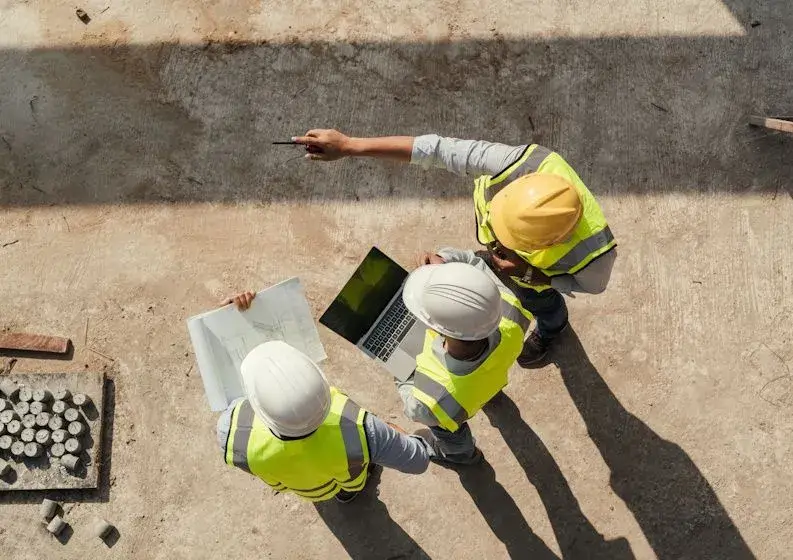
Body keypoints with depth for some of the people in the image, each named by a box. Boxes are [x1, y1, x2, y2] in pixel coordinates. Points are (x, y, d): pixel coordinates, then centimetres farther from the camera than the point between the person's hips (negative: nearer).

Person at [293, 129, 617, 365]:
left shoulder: (594, 252, -47)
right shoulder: (526, 163, -48)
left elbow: (593, 284, -21)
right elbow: (436, 149, -45)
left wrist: (528, 273, -36)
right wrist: (348, 146, -48)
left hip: (539, 269, -1)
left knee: (537, 300, 31)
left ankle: (552, 327, 69)